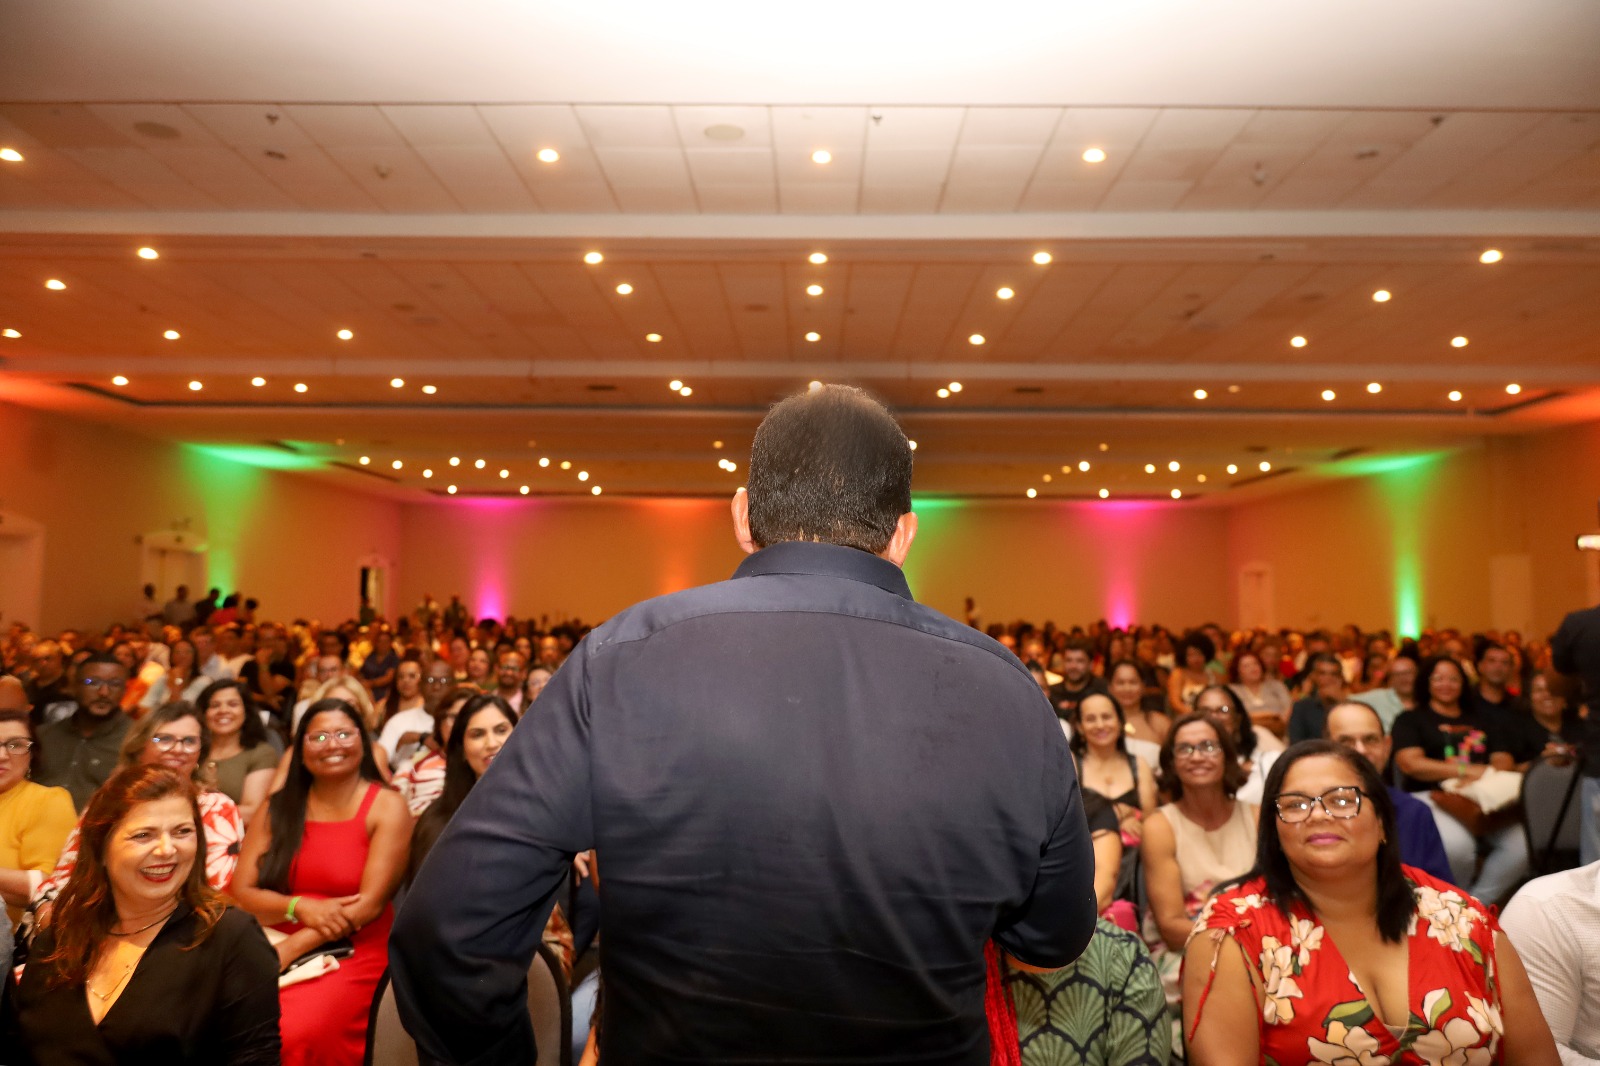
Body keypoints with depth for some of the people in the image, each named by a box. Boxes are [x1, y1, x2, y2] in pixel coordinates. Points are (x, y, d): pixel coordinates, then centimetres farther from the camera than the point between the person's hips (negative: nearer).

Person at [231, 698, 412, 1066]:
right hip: (272, 947, 4)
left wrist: (289, 950, -16)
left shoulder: (387, 807, -2)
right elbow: (241, 893, 4)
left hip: (352, 956, -3)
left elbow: (370, 903, -9)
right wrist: (300, 907, -15)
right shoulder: (277, 808, 10)